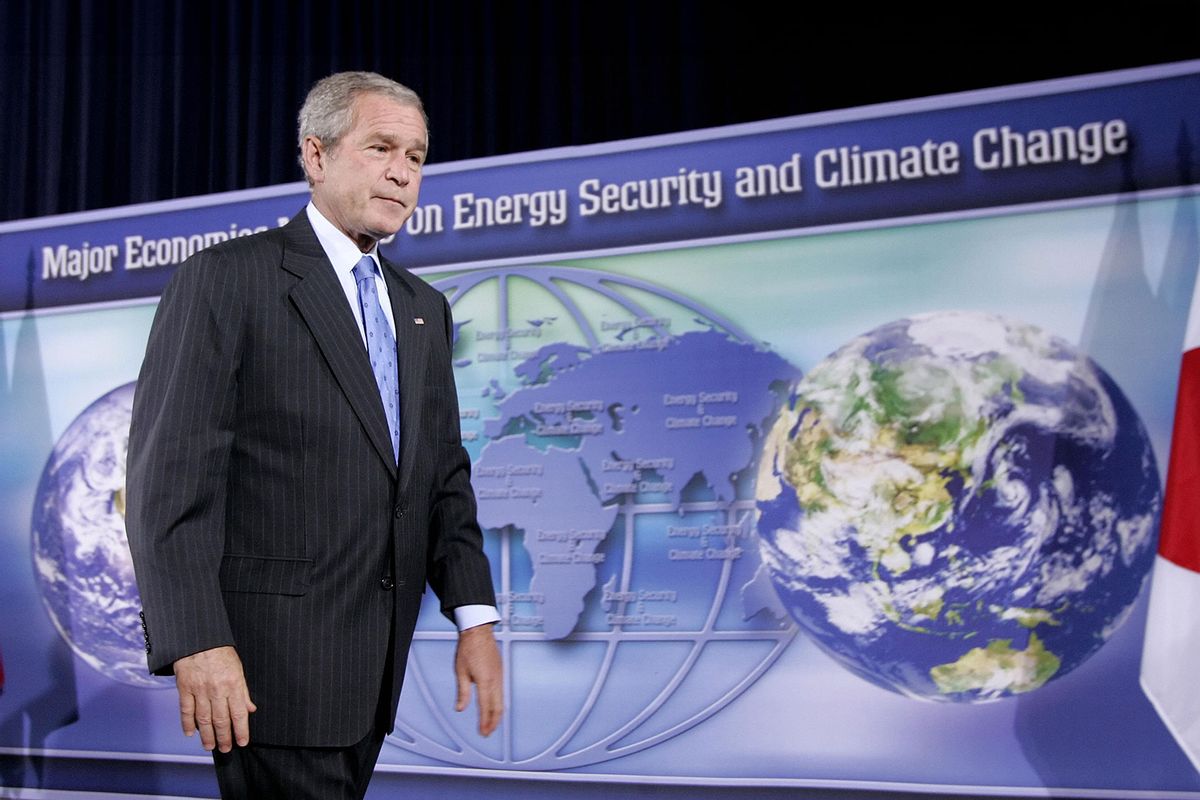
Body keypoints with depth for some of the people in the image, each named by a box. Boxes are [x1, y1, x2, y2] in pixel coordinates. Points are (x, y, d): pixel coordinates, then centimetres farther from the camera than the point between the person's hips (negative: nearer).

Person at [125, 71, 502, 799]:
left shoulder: (425, 309, 15)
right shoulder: (227, 279, -6)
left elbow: (444, 472, 14)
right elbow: (171, 472, -13)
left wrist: (475, 615, 4)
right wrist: (197, 644, -20)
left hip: (379, 656, 6)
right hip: (276, 655, -6)